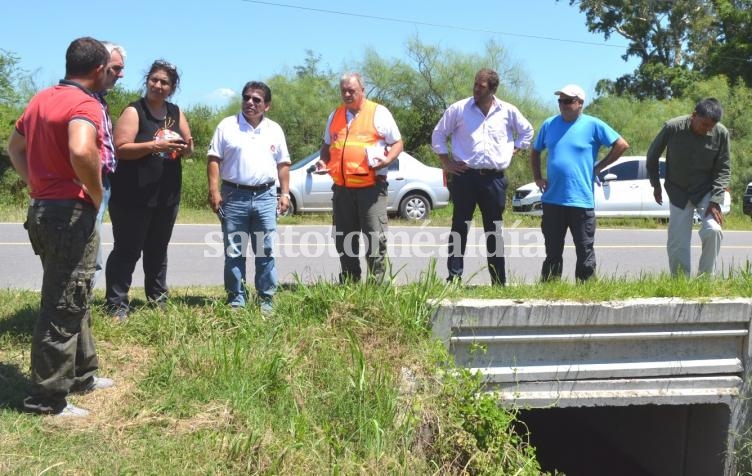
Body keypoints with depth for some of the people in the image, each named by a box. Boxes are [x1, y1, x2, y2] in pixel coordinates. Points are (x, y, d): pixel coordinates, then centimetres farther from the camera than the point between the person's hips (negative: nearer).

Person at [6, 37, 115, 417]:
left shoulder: (41, 99, 13)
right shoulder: (85, 104, -16)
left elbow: (14, 147, 24)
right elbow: (81, 152, -35)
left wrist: (37, 185, 17)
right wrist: (97, 195, -19)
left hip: (42, 209, 10)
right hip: (71, 214, -9)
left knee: (72, 299, 20)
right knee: (64, 306, -2)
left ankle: (81, 374, 32)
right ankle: (46, 398, 6)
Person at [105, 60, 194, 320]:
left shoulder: (176, 113, 11)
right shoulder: (134, 111, -8)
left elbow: (187, 147, 15)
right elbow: (121, 149, -17)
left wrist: (186, 147, -9)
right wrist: (156, 145, -27)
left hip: (167, 195, 6)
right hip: (133, 196, -6)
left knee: (158, 250, 17)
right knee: (127, 251, -3)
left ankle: (158, 298, 28)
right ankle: (117, 304, 3)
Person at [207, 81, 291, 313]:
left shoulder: (275, 130, 11)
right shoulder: (227, 126, 3)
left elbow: (283, 164, 13)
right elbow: (214, 160, 0)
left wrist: (285, 193, 6)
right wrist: (214, 191, -9)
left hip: (265, 197, 2)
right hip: (233, 196, -1)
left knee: (266, 251, 4)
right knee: (234, 253, 4)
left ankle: (266, 299, 12)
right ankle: (236, 298, 13)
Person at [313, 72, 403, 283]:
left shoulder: (379, 113, 1)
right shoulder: (335, 116, 17)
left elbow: (397, 143, 2)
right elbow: (327, 145, 28)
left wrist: (387, 159, -17)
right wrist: (323, 161, 8)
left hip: (371, 186, -5)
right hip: (342, 187, 5)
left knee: (375, 237, -6)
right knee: (343, 239, 11)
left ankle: (376, 283, 2)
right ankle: (349, 283, 22)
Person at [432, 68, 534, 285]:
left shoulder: (508, 111, 6)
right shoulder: (459, 109, 0)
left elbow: (527, 131, 22)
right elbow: (439, 134, 8)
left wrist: (514, 149, 10)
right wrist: (446, 161, 2)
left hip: (494, 178, 2)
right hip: (465, 176, -2)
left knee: (494, 231, 8)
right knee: (459, 228, -1)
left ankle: (499, 282, 14)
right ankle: (454, 277, 3)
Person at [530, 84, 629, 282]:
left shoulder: (593, 125, -2)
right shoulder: (549, 124, 9)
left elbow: (622, 145, -2)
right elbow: (535, 151, 22)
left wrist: (599, 167, -3)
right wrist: (537, 177, 11)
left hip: (581, 200, -3)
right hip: (552, 199, 4)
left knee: (585, 251, 3)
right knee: (552, 251, 11)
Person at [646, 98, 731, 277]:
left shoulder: (721, 133, -14)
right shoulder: (672, 127, -16)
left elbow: (723, 169, -7)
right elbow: (652, 156, 0)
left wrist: (715, 201, -15)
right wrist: (656, 184, 6)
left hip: (706, 192, 0)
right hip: (679, 193, 0)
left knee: (713, 231, -20)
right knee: (677, 242, 0)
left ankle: (706, 277, -3)